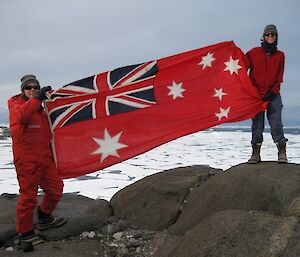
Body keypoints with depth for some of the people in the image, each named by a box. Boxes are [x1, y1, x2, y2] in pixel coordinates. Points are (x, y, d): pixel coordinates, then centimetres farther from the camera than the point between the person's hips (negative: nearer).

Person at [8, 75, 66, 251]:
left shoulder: (40, 109, 20)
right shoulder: (16, 104, -4)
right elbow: (21, 115, -31)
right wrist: (37, 98, -36)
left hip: (45, 157, 8)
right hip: (27, 159, -8)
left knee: (56, 187, 13)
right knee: (29, 195, -3)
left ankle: (44, 219, 34)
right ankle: (25, 233, 13)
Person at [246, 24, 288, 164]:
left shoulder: (280, 55, 12)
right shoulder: (254, 52, 9)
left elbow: (279, 77, 8)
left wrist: (273, 91, -6)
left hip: (273, 95, 0)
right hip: (256, 94, 0)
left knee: (276, 123, -8)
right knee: (257, 124, 0)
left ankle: (282, 152, -8)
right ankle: (256, 154, 4)